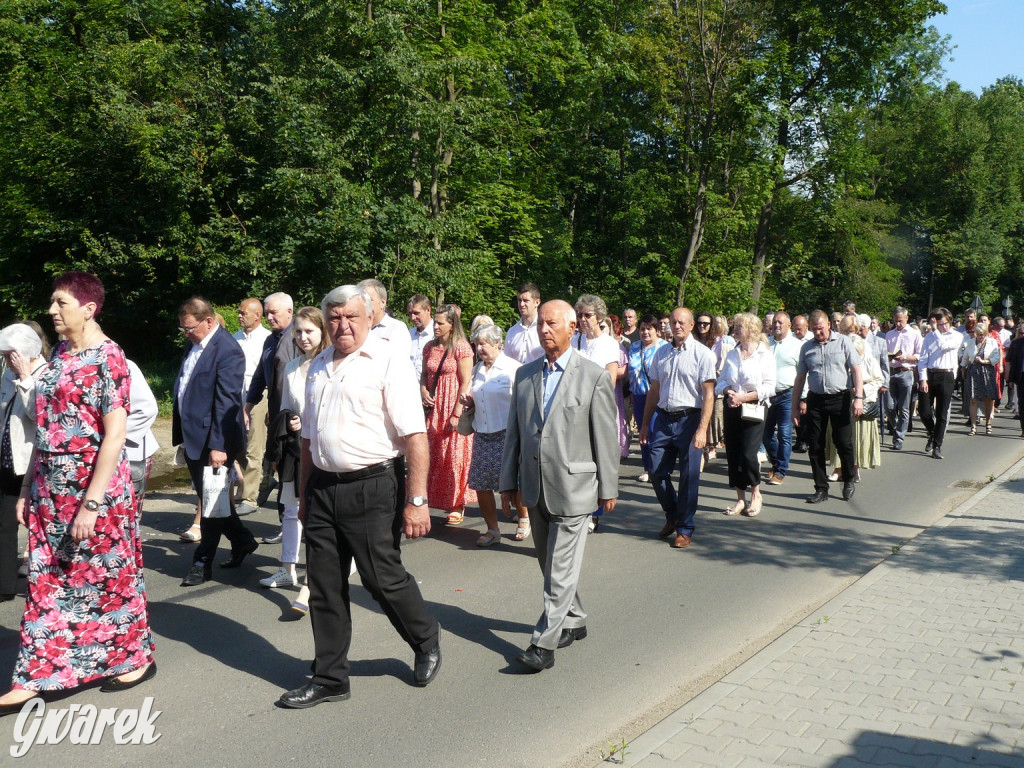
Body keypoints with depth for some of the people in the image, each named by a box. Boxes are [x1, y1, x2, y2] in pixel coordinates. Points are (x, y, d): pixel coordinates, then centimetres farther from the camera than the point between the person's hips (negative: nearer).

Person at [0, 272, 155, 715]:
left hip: (94, 487, -7)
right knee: (46, 582, 11)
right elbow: (45, 429, 13)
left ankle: (136, 658, 26)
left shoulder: (107, 358, -14)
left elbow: (114, 436, -18)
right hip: (50, 491, 7)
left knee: (109, 575, 7)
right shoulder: (58, 356, 9)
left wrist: (92, 502, -21)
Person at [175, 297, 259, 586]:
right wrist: (181, 434, 15)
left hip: (213, 441, -9)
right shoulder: (193, 345, 10)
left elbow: (227, 402, -21)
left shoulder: (227, 350, -17)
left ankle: (203, 563, 14)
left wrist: (219, 445, -23)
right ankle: (242, 541, 34)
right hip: (192, 438, 9)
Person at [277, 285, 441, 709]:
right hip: (322, 488, 7)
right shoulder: (319, 366, 14)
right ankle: (329, 678, 24)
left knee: (383, 578, 2)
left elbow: (415, 435, -16)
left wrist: (417, 500, -21)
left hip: (372, 487, -6)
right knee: (324, 587, 10)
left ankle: (426, 640, 31)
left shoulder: (388, 360, -9)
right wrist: (305, 494, 19)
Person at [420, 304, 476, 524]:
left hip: (453, 408, -5)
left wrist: (457, 414, -16)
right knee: (430, 454, 3)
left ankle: (457, 505, 10)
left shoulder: (461, 347, -8)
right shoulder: (430, 347, 10)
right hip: (432, 408, 5)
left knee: (454, 456, -1)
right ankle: (431, 500, 13)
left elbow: (466, 382, -11)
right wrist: (423, 392, -2)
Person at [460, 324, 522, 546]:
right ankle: (492, 530, 19)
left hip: (507, 434, -6)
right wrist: (468, 401, 5)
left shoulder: (513, 368, -7)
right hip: (482, 434, 6)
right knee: (480, 484, 4)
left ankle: (524, 518, 27)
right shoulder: (476, 370, 14)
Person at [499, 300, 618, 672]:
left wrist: (608, 488, -3)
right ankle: (574, 621, 35)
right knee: (550, 564, 17)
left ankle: (544, 643, 4)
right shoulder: (525, 374, 8)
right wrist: (508, 481, 10)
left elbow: (606, 437, -4)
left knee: (561, 569, -3)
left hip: (572, 486, -5)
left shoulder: (594, 376, -6)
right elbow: (513, 431, 11)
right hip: (534, 486, 6)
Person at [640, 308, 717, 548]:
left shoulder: (702, 353, -4)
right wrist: (645, 424, 13)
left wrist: (702, 429, -17)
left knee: (689, 476, 2)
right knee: (657, 472, 5)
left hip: (689, 419, -4)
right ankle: (672, 516, 29)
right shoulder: (661, 353, 11)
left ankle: (685, 529, 17)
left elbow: (708, 395, -9)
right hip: (663, 419, 4)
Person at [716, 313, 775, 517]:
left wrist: (743, 397, -17)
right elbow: (721, 381, 13)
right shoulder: (732, 354, 12)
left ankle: (756, 494, 13)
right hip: (731, 409, 5)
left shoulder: (765, 355, -4)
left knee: (748, 455, -12)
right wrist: (728, 392, -9)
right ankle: (740, 499, 17)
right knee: (732, 455, 4)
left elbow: (769, 387, -10)